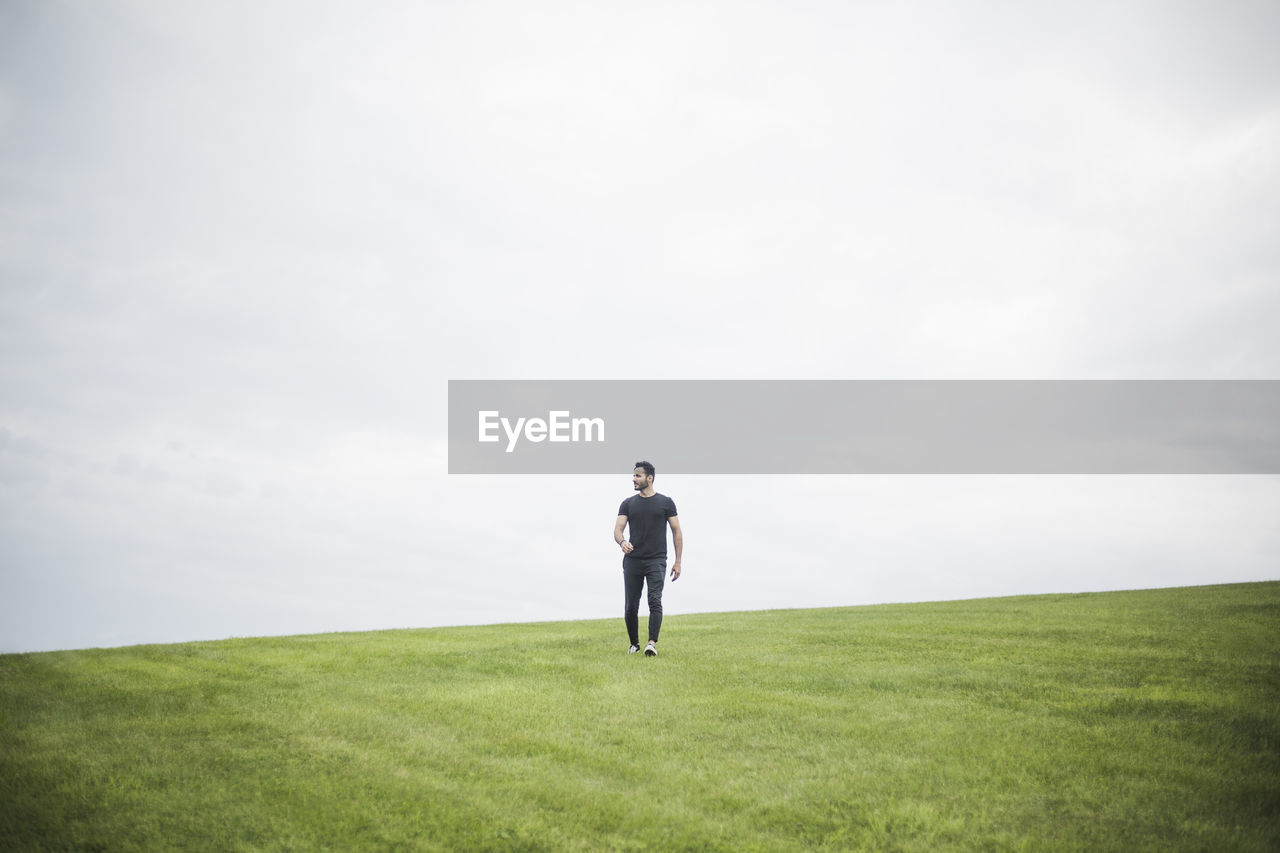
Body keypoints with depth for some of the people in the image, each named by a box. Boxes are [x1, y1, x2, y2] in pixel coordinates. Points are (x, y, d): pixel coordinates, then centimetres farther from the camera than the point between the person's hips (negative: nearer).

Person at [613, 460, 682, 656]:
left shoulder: (665, 502, 5)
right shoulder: (628, 504, 10)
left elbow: (677, 532, 7)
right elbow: (618, 528, 0)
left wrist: (677, 562, 1)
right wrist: (622, 542, -24)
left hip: (656, 561, -2)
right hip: (632, 561, 3)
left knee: (655, 601, -17)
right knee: (631, 606, 4)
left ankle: (652, 643, -25)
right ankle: (634, 644, 20)